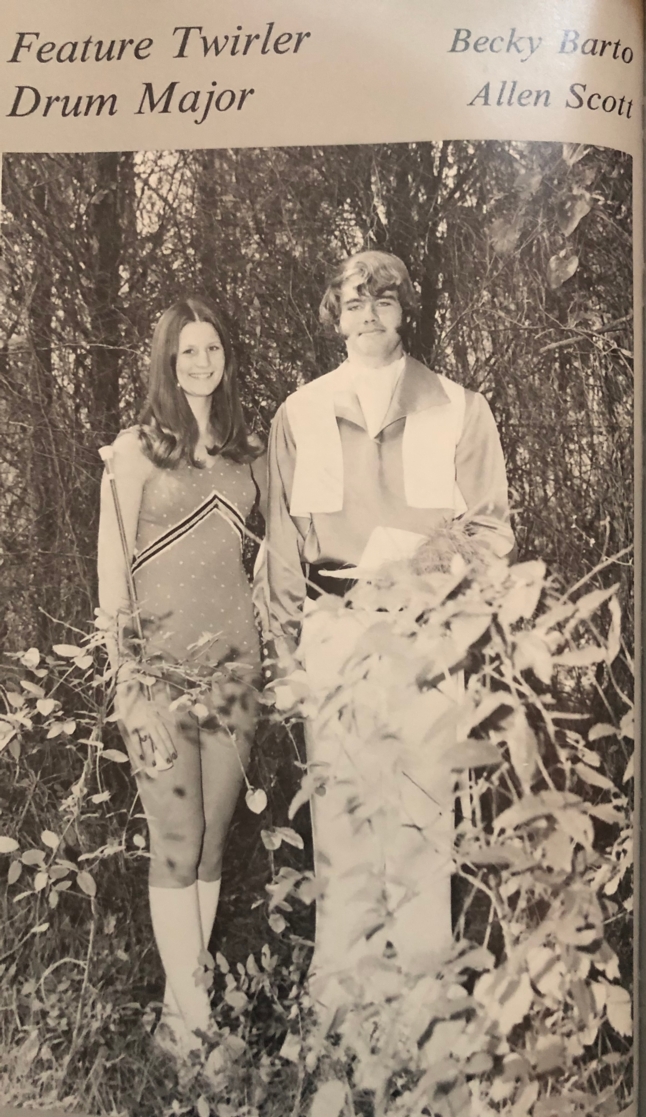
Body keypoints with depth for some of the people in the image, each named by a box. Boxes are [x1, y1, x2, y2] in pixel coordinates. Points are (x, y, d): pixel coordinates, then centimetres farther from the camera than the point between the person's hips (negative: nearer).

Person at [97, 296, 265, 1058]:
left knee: (213, 842, 9)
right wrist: (129, 679, -8)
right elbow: (111, 570, -4)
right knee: (176, 843, -1)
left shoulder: (249, 452, 10)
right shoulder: (136, 451, -2)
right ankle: (184, 1005, 14)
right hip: (161, 666, -4)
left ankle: (191, 995, 22)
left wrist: (272, 656, 9)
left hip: (234, 660, 4)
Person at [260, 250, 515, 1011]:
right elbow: (284, 544, 9)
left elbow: (491, 527, 8)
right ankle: (337, 994, 15)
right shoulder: (300, 415, 10)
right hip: (334, 636, 1)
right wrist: (282, 648, 5)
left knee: (423, 804, -1)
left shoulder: (459, 410, 7)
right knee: (339, 805, 2)